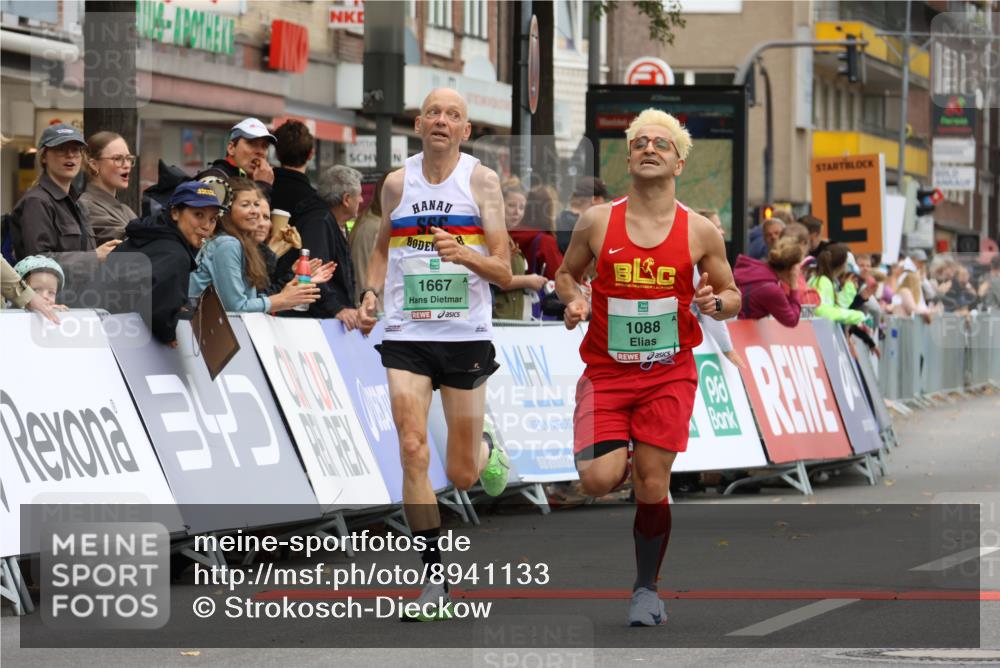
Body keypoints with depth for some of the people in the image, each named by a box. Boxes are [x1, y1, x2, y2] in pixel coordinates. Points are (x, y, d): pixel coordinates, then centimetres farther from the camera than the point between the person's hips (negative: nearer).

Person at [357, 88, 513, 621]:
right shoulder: (397, 183, 5)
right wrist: (371, 293, 5)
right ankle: (435, 577, -8)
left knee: (462, 475, 6)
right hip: (406, 337, 1)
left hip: (466, 337, -1)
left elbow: (504, 273, -5)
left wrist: (463, 254, -24)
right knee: (412, 452, -15)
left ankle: (485, 449, 44)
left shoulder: (481, 181, -2)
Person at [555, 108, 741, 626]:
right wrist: (572, 300, -8)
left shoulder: (699, 232, -2)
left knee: (652, 487, -2)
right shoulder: (597, 222, -2)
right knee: (599, 480, -17)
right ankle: (615, 455, 21)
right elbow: (567, 273, 14)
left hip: (669, 375, 0)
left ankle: (646, 588, 18)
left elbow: (732, 295, 9)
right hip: (606, 371, 0)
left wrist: (716, 303, -14)